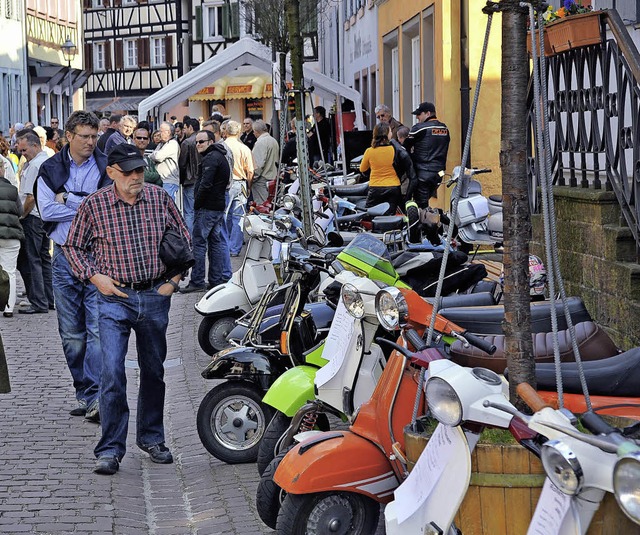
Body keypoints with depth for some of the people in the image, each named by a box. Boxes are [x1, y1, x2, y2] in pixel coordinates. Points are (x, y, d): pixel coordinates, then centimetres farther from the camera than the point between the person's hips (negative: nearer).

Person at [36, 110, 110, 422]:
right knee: (71, 334, 8)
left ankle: (95, 397, -11)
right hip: (65, 257, 3)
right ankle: (84, 393, 19)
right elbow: (46, 210, -6)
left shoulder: (107, 168, 1)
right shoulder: (50, 169, 7)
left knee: (98, 329, -11)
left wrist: (68, 199, -9)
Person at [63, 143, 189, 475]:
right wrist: (94, 276, -7)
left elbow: (184, 238, 13)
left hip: (156, 296, 3)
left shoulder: (160, 199, 1)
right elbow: (73, 246, 6)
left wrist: (174, 279, 4)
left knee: (154, 371, 14)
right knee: (112, 372, -13)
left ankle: (151, 438, 30)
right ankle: (110, 449, -5)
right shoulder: (94, 205, -5)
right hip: (115, 297, -3)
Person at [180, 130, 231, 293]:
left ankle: (197, 282, -6)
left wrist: (197, 204, -13)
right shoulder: (220, 156, 19)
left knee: (199, 243, -7)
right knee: (216, 242, 12)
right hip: (219, 206, 10)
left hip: (208, 206, -10)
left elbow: (205, 184, -22)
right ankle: (217, 280, 14)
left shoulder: (211, 158, -14)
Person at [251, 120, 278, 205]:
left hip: (262, 179, -9)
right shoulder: (274, 141, 13)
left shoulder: (260, 142, -16)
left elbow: (258, 164, -20)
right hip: (273, 177, 9)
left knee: (261, 204, -8)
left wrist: (252, 178, -12)